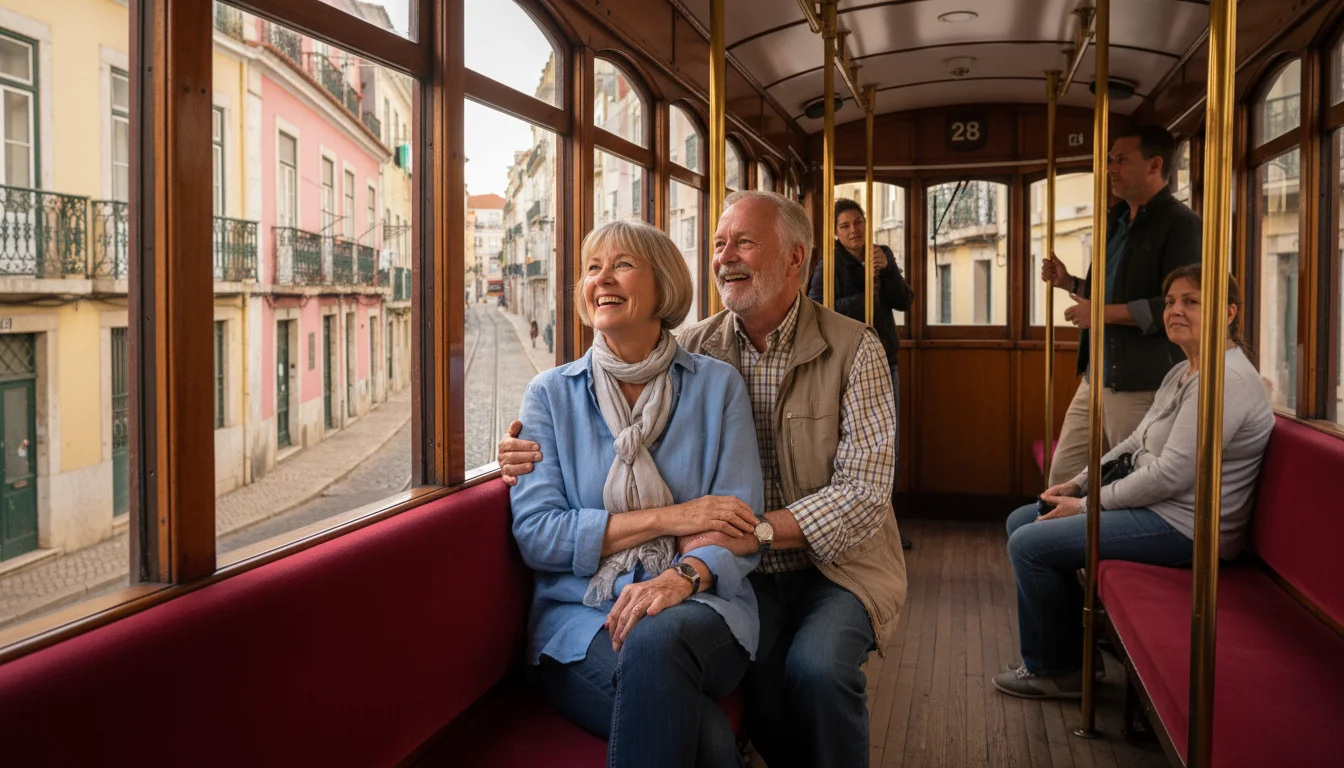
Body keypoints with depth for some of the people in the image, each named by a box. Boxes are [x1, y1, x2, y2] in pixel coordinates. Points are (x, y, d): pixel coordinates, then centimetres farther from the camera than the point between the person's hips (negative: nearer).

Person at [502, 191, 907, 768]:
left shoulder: (854, 349, -6)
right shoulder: (693, 349, 3)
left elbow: (863, 491, -13)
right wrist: (539, 452, -11)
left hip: (836, 564, -1)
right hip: (741, 572, 2)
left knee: (816, 665, -29)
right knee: (757, 662, -27)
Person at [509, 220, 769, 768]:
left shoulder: (717, 385, 8)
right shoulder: (551, 394, 8)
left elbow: (741, 527, 0)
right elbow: (536, 534, -3)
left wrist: (684, 576, -23)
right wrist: (667, 518, -10)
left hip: (699, 605, 1)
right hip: (580, 617, -1)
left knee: (655, 637, -36)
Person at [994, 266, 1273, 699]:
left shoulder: (1225, 379, -21)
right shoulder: (1183, 372, 13)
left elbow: (1172, 474, -26)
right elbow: (1135, 444, 17)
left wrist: (1088, 505, -17)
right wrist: (1078, 484, 5)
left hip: (1180, 527, -11)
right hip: (1154, 507, 11)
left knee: (1030, 545, -16)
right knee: (1021, 522, 11)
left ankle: (1055, 668, 4)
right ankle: (1071, 644, 18)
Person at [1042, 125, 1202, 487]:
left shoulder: (1180, 224, -10)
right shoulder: (1116, 221, 17)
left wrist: (1104, 313, -20)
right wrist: (1069, 283, 12)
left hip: (1143, 387, -9)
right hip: (1095, 379, 9)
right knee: (1062, 478, 12)